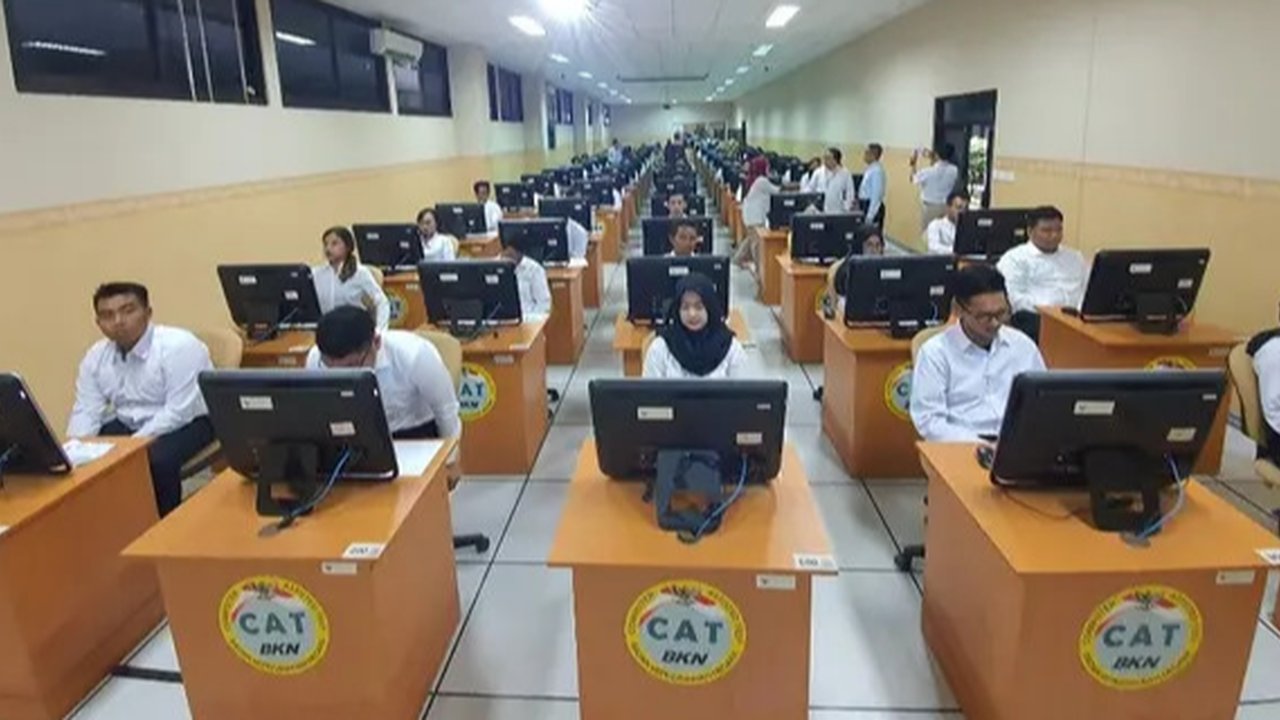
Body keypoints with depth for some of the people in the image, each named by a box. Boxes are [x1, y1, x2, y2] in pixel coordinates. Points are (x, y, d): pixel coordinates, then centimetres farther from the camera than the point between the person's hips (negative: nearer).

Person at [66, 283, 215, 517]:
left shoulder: (178, 347, -23)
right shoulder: (95, 356, -1)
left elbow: (178, 413, -26)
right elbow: (86, 412, 0)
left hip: (187, 422, -6)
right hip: (127, 423, 7)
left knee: (156, 461, -33)